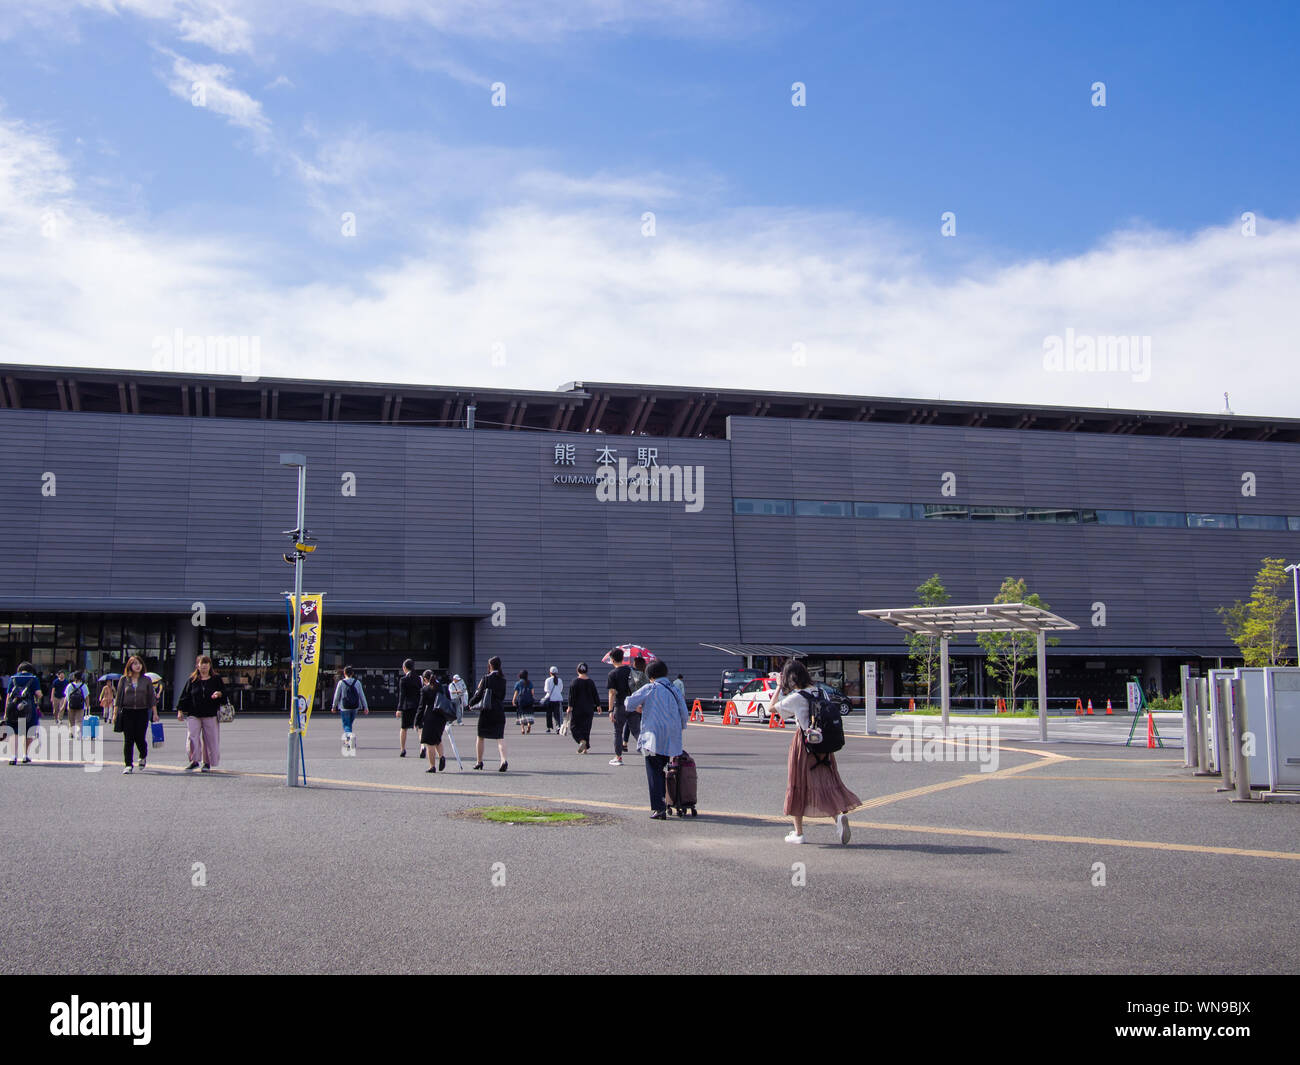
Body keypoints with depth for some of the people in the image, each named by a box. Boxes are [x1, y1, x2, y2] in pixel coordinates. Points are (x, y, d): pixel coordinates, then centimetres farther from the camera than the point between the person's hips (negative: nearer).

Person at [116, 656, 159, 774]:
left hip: (142, 712, 0)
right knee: (128, 740, -2)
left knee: (140, 738, -5)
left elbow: (152, 698, 8)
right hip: (127, 712, 0)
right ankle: (128, 765, 2)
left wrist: (155, 713, 3)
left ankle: (143, 758, 24)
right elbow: (118, 697, 8)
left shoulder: (146, 680, 7)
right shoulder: (124, 680, 6)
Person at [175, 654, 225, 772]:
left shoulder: (216, 680, 9)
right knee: (192, 737, -11)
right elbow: (184, 696, 9)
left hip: (211, 715, 0)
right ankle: (194, 761, 0)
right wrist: (180, 711, 4)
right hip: (193, 714, 0)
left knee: (210, 739, 1)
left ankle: (207, 763, 13)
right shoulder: (192, 680, 8)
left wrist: (219, 694, -14)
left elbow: (224, 693, 9)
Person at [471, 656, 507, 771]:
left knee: (480, 737, 14)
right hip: (499, 710, 3)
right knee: (500, 737, 1)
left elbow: (479, 694, -4)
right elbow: (503, 695, 11)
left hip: (486, 710, -3)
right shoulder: (503, 679, 3)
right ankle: (504, 760, -19)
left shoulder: (487, 677, -8)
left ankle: (479, 762, 21)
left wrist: (471, 703, 13)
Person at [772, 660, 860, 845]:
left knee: (798, 785, 7)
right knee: (826, 782, 9)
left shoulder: (795, 698, -14)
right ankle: (839, 814, -18)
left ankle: (798, 832, 14)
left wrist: (779, 687, 6)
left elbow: (772, 707, -2)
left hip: (804, 744, -5)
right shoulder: (817, 691, 3)